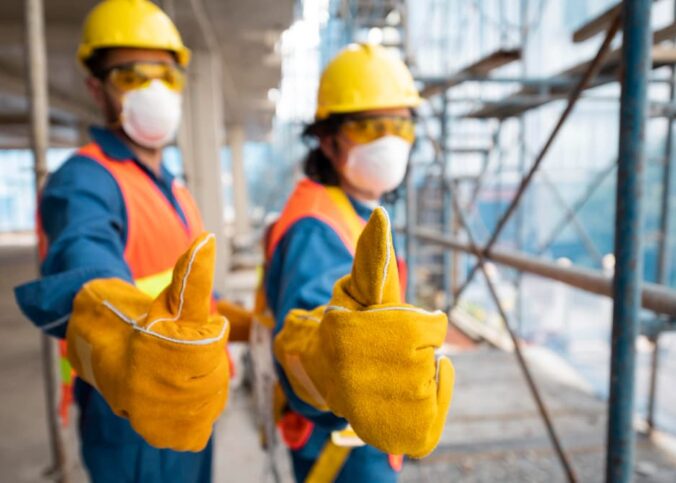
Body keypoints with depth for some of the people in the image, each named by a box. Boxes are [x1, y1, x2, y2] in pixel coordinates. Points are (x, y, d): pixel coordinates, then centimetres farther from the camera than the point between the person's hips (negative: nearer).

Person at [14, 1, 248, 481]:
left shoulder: (173, 186, 8)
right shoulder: (85, 180, -20)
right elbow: (85, 261, -43)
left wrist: (237, 321, 27)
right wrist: (124, 331, -63)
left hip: (191, 411, 8)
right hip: (133, 426, -8)